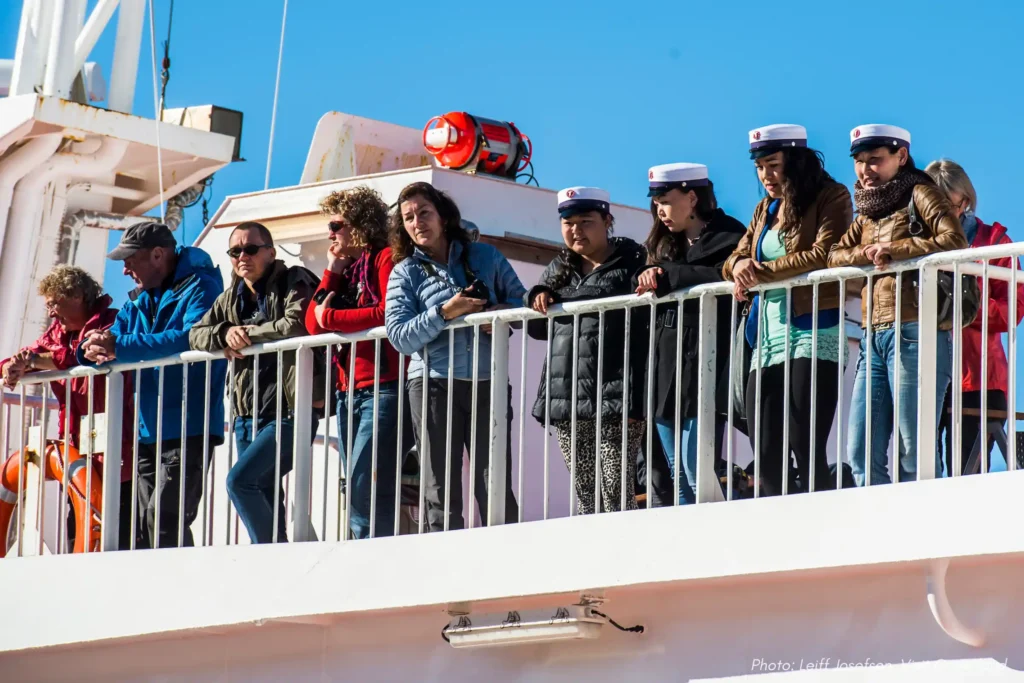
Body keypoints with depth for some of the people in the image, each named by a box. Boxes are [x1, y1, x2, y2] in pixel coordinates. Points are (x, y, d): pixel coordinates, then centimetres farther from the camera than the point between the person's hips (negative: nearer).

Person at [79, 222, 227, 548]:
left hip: (187, 431, -8)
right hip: (147, 432, 8)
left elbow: (191, 338, -26)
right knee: (144, 525, 6)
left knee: (164, 521, -17)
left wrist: (120, 346, -28)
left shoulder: (199, 287, -8)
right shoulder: (139, 300, 18)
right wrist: (96, 347, -13)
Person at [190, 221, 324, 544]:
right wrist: (226, 333, -7)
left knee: (240, 480, -22)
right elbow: (196, 334, 14)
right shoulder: (231, 299, 18)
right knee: (265, 503, 6)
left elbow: (297, 325, -21)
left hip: (289, 412, -8)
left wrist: (248, 334, -9)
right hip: (247, 417, 8)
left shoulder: (294, 283, -4)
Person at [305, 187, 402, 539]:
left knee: (363, 488, -17)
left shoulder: (385, 258, -1)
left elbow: (389, 314, -16)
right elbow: (313, 324, 13)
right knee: (356, 491, 4)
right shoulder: (345, 268, 22)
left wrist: (331, 317, -5)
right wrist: (332, 271, 8)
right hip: (349, 391, 9)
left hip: (383, 388, -9)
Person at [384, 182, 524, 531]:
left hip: (489, 384, 1)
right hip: (434, 385, -1)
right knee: (442, 493, -2)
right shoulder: (405, 273, 8)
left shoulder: (485, 257, 13)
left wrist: (502, 312, -7)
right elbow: (399, 336, -4)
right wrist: (444, 312, -15)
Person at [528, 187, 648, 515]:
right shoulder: (558, 270, 20)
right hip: (567, 401, 6)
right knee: (584, 498, 7)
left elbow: (645, 333, -10)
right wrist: (537, 299, 5)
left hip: (614, 399, -6)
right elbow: (538, 329, 28)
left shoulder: (631, 263, -1)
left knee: (617, 494, -11)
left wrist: (634, 399, -21)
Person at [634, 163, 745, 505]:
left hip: (704, 371, -8)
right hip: (666, 371, 8)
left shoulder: (727, 238, -4)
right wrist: (646, 275, -4)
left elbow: (722, 280, -21)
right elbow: (640, 285, 18)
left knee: (697, 476, -14)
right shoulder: (667, 244, 20)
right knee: (679, 479, 6)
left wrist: (666, 275, -14)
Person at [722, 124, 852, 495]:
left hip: (813, 332, -8)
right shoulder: (766, 209, 21)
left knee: (806, 449, -14)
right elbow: (733, 261, 18)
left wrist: (762, 272, -12)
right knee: (765, 455, 0)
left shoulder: (831, 198, -1)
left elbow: (824, 254, -15)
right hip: (769, 336, 8)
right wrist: (740, 266, -7)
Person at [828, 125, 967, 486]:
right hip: (874, 335, 8)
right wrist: (868, 253, -4)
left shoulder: (919, 193, 2)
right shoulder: (868, 209, 22)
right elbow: (836, 256, 14)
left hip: (913, 331, -8)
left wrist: (894, 250, -12)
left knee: (913, 453, -10)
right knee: (862, 454, 2)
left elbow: (954, 240, -13)